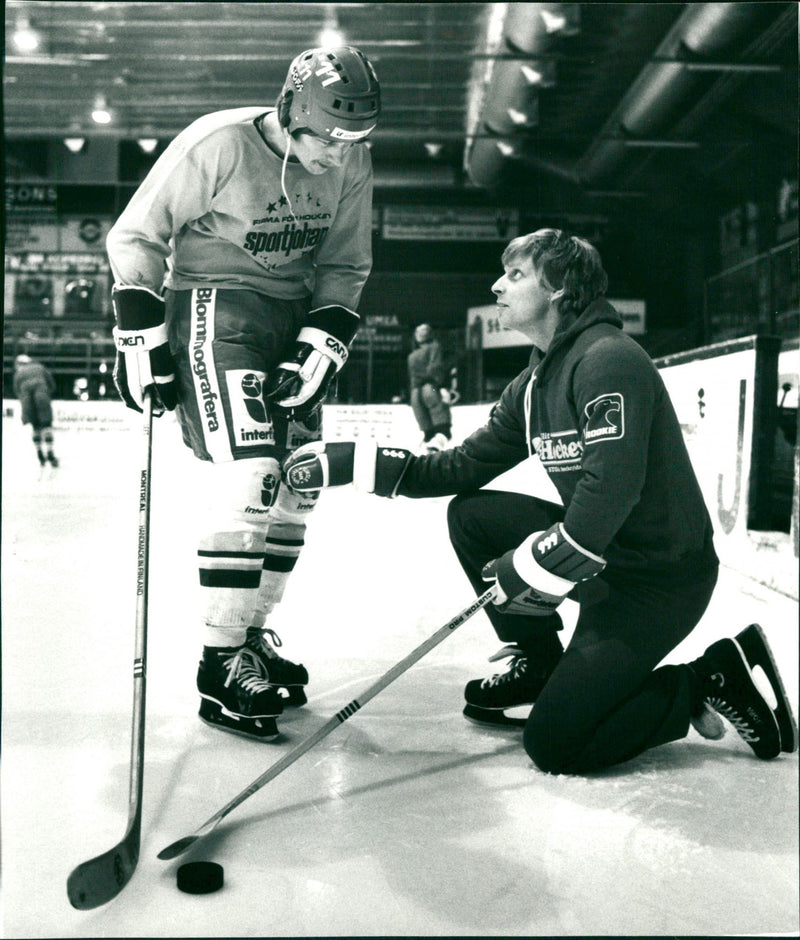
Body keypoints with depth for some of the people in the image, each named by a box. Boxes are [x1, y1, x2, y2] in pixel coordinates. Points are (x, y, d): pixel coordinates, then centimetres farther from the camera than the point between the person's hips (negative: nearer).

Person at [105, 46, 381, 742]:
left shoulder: (352, 166, -1)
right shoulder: (217, 144, -17)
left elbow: (345, 265, 6)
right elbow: (135, 236, -10)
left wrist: (322, 343, -7)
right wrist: (142, 336, -12)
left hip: (295, 318, 7)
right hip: (212, 308, -6)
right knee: (248, 475, -19)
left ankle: (252, 635, 20)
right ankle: (222, 665, -8)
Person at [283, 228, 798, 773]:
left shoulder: (609, 359, -18)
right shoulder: (533, 385, 11)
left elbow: (610, 488, -29)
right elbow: (463, 467, 11)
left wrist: (532, 569, -24)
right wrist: (351, 463, 5)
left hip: (662, 574, -9)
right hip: (599, 551, 9)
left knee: (554, 744, -13)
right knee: (471, 514, 4)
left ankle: (710, 681, 3)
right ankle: (538, 661, 15)